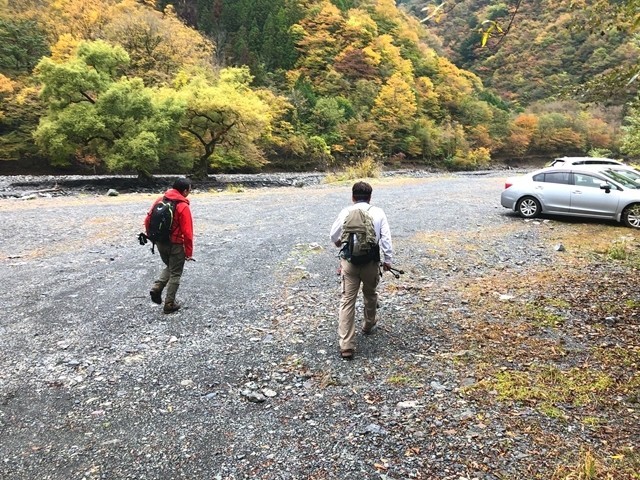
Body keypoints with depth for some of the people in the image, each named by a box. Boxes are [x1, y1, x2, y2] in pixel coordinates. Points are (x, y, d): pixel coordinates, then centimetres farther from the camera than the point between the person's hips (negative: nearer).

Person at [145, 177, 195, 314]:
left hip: (160, 242, 6)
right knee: (175, 274, 9)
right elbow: (187, 232, -18)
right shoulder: (183, 207, -18)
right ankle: (169, 304, 14)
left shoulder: (160, 200, 1)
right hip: (176, 245, -6)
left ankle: (156, 288, 8)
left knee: (169, 267, 27)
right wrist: (189, 252, -10)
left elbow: (148, 221, 6)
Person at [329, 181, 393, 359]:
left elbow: (333, 236, 9)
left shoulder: (346, 212, 0)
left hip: (349, 261, 0)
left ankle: (346, 345, -3)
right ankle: (368, 326, 48)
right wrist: (387, 259, 7)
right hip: (371, 262, 1)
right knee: (370, 294, 26)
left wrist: (340, 243, 31)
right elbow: (386, 238, -4)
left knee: (347, 300, 1)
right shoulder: (378, 213, -2)